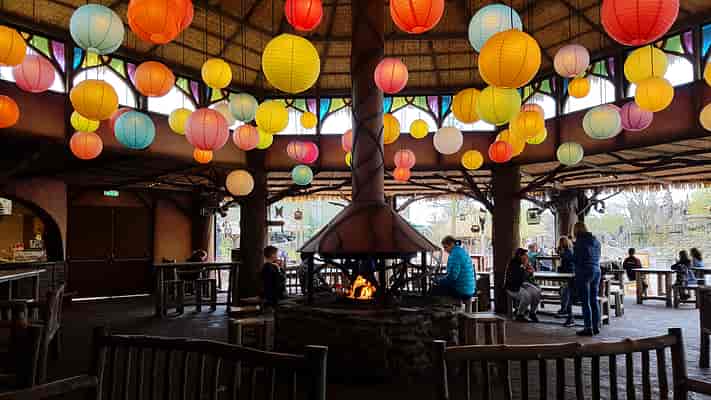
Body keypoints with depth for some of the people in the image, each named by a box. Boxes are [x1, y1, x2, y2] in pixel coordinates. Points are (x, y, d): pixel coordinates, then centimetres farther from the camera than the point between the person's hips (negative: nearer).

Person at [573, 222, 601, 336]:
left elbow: (577, 259, -9)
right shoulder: (596, 240, 9)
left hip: (583, 272, -7)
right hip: (596, 271, 7)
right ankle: (596, 327, 18)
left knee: (585, 302, -2)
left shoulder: (580, 241, -11)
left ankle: (588, 328, 0)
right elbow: (598, 257, 15)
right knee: (594, 300, 13)